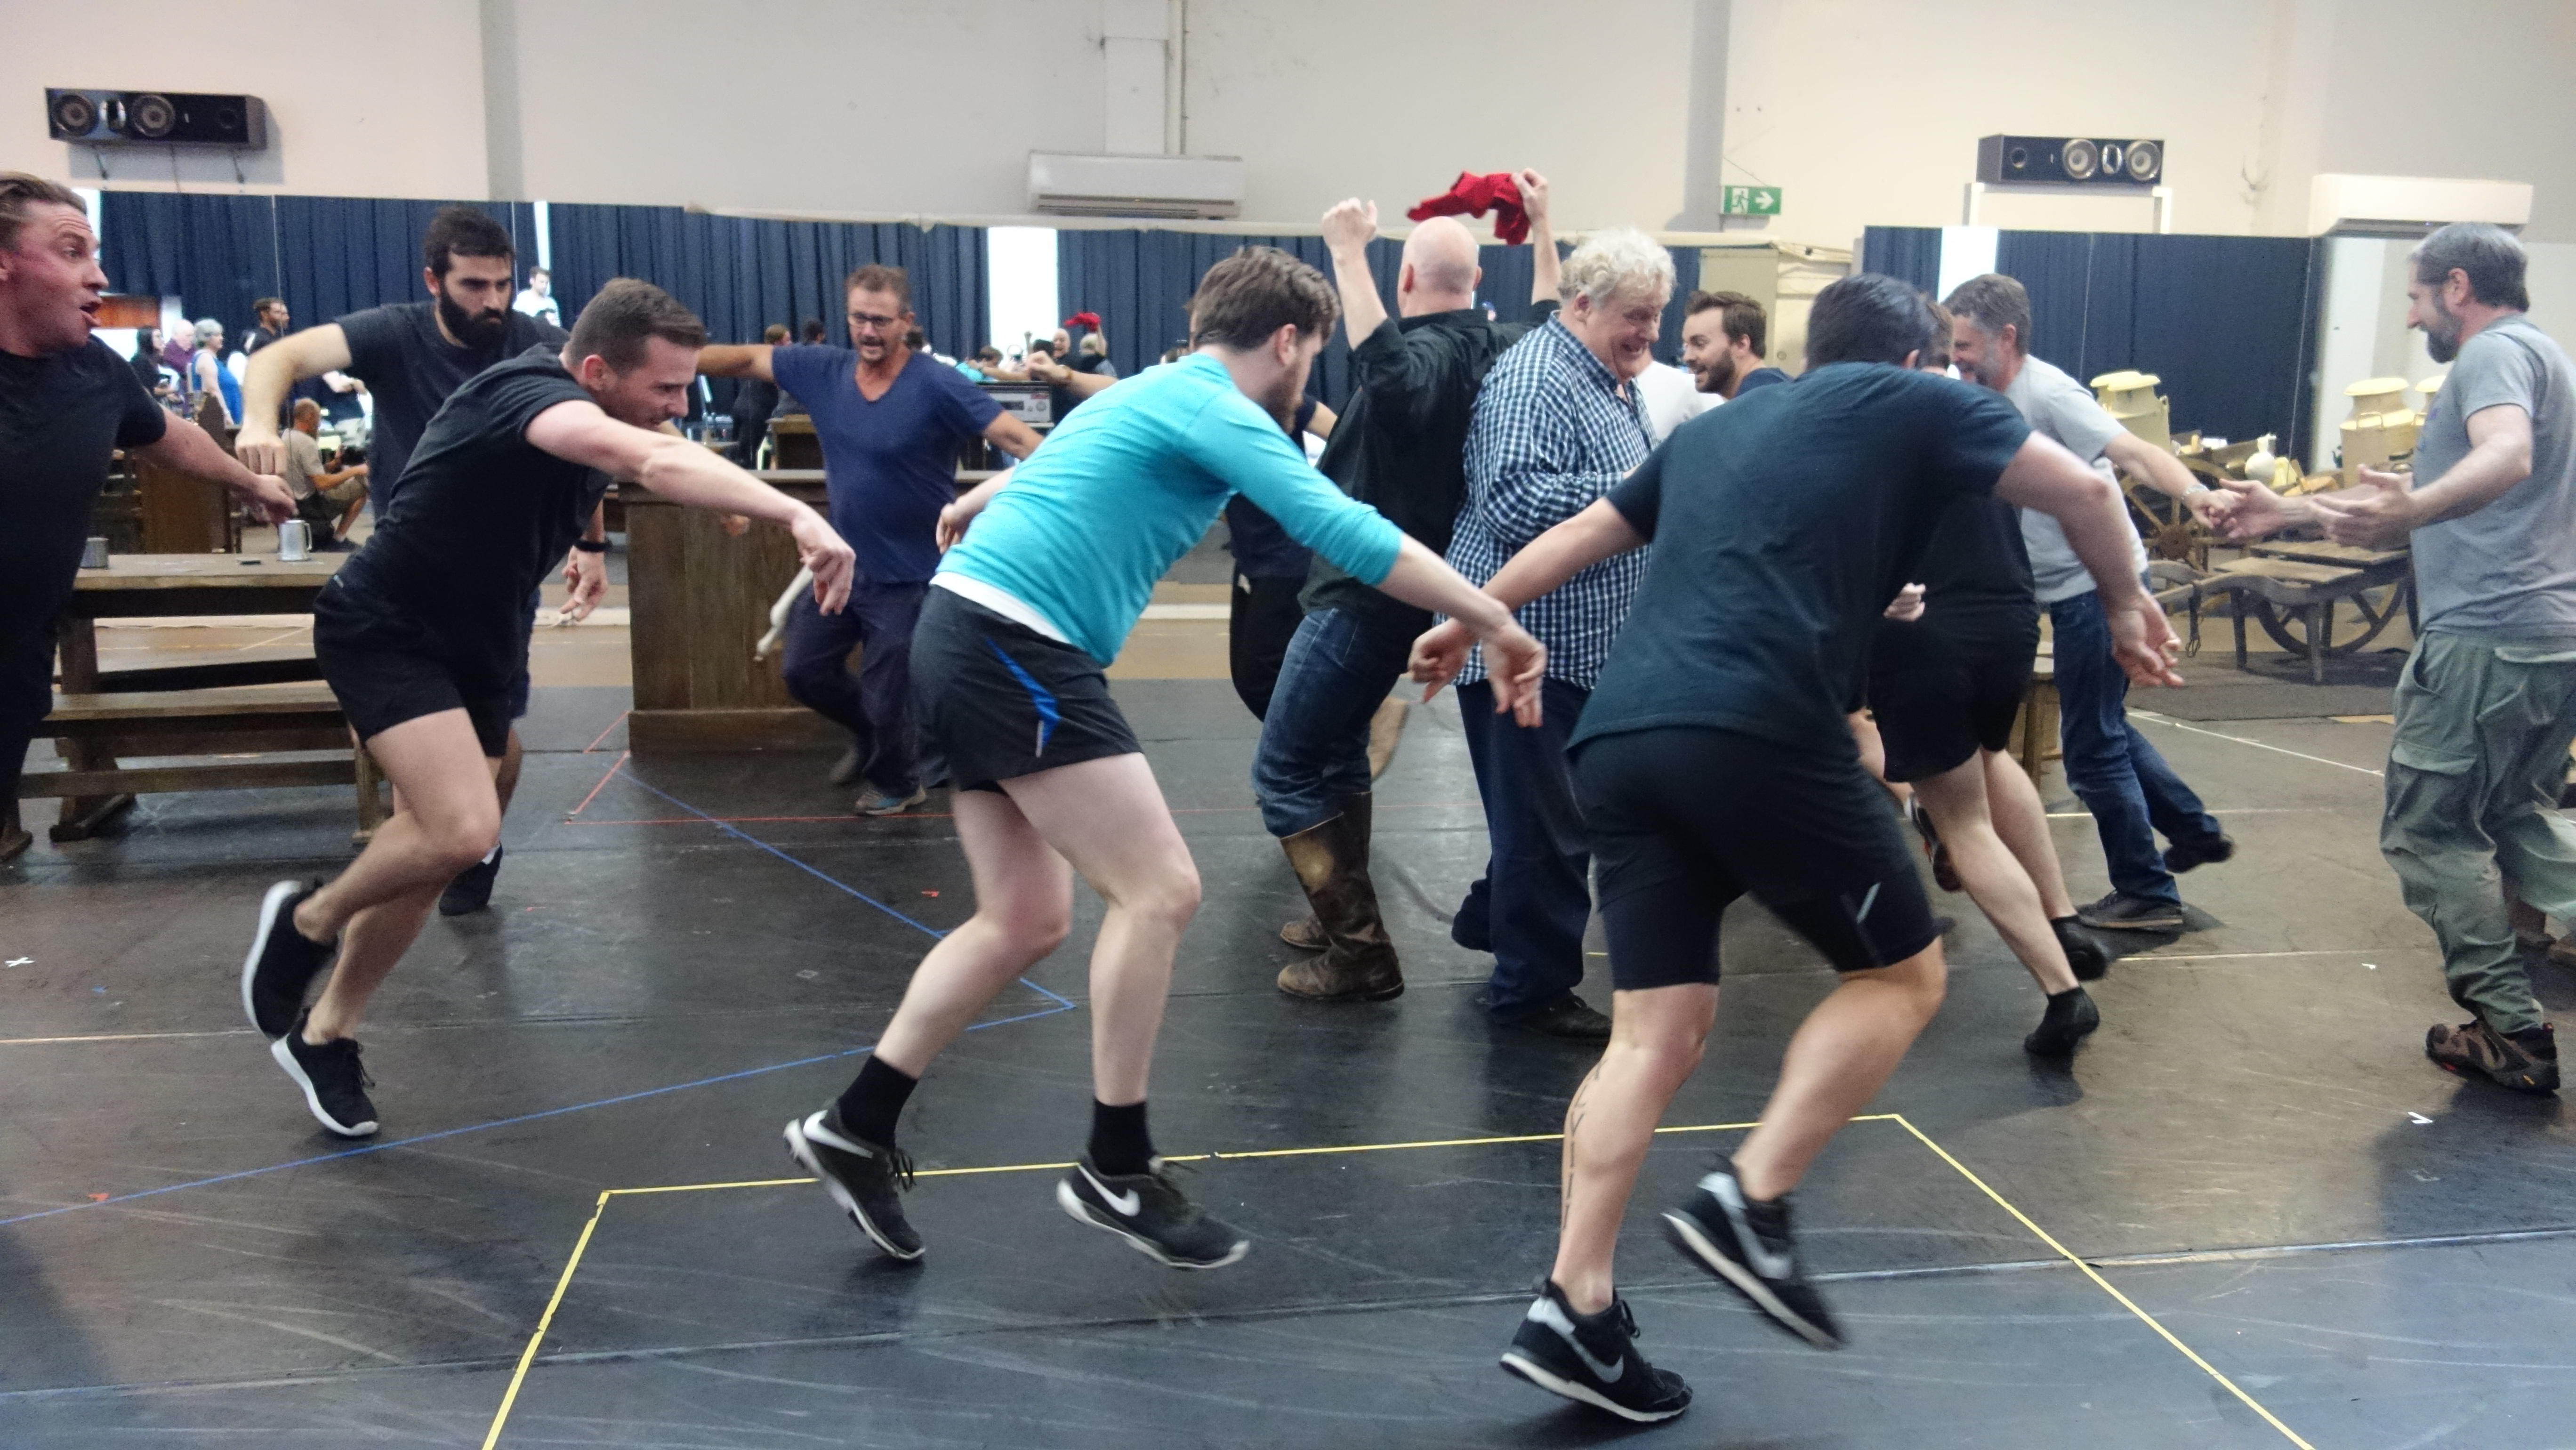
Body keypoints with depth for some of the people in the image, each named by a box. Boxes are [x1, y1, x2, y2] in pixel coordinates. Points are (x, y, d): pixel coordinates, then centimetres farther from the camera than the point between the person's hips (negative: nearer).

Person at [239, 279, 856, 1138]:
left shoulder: (583, 411, -3)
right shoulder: (533, 393, -31)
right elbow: (656, 462, -53)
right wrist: (795, 514, -64)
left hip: (477, 645, 9)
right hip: (385, 630, -9)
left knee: (434, 852, 10)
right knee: (463, 830, -25)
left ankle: (325, 1033, 28)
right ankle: (308, 919, 5)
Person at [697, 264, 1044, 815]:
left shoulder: (939, 386, -20)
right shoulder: (823, 372, -4)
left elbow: (1018, 438, -26)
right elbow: (745, 359, 3)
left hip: (907, 576, -5)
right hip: (840, 564, 6)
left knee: (888, 696, 6)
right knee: (806, 671, 16)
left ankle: (899, 780, 38)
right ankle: (871, 734, 46)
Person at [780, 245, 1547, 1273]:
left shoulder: (1157, 396, 21)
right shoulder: (1217, 413, -10)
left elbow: (1044, 473, 42)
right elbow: (1349, 535, -21)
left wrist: (967, 511, 62)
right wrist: (1495, 623, -17)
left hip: (970, 637, 11)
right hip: (1013, 646, -11)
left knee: (1026, 919, 12)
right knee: (1160, 889, -9)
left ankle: (853, 1130, 19)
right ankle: (1116, 1171, 2)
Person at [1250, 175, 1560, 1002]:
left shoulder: (1426, 359, -21)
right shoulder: (1498, 350, 5)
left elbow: (1386, 371, -47)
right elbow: (1551, 323, 29)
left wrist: (1348, 254, -44)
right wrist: (1542, 226, 30)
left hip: (1364, 593, -10)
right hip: (1414, 589, 10)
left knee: (1284, 771, -6)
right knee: (1339, 747, 24)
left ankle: (1361, 955, -7)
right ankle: (1338, 919, 33)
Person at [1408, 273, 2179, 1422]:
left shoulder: (1715, 426, 30)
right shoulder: (1911, 403, 15)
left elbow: (1582, 536, 37)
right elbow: (2083, 489, 12)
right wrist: (2125, 606, 30)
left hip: (1619, 738, 6)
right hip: (1756, 733, -6)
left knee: (1657, 1033, 8)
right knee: (1902, 973, 13)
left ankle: (1574, 1313, 4)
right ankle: (1750, 1204, 2)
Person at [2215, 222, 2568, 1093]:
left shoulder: (2495, 351, -7)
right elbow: (2430, 516, 30)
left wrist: (2413, 507, -48)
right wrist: (2293, 513, 30)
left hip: (2487, 638, -10)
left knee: (2428, 831, 0)